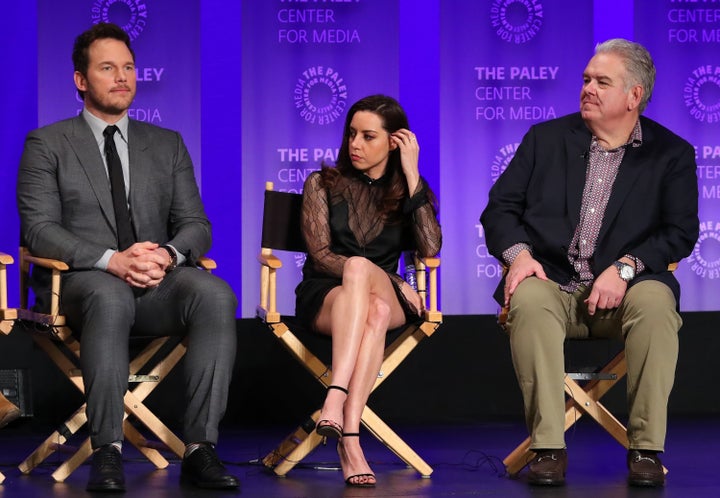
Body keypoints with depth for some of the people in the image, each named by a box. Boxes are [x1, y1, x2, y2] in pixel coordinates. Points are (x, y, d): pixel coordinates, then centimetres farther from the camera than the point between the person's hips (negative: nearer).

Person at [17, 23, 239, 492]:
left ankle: (201, 448, -32)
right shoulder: (47, 145, 9)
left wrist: (167, 255, -13)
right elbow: (39, 228, -3)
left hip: (160, 280, 3)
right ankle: (108, 452, -37)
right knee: (110, 297, -40)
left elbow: (196, 224, 13)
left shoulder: (168, 144, 21)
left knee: (216, 294, -30)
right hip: (85, 279, -3)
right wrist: (112, 260, -19)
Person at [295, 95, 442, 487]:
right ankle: (350, 437, -52)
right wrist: (389, 280, -13)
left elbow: (430, 249, -5)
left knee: (368, 289, -40)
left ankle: (336, 397, -53)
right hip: (323, 297, -1)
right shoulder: (323, 183, 10)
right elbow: (320, 254, -2)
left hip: (389, 300, 1)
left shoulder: (408, 190, 13)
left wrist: (411, 175, -6)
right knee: (374, 311, -40)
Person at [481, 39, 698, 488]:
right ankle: (548, 448, -30)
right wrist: (518, 253, -10)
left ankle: (646, 449, -26)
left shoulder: (671, 153, 10)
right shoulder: (546, 138, 15)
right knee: (529, 302, -34)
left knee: (655, 304, -35)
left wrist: (625, 267, -15)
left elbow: (681, 231, 0)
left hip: (624, 287, -1)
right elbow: (500, 208, 11)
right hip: (551, 282, 1)